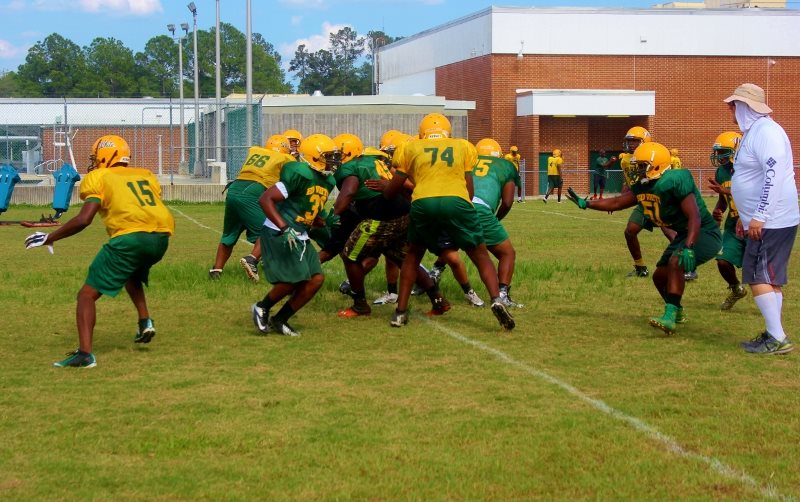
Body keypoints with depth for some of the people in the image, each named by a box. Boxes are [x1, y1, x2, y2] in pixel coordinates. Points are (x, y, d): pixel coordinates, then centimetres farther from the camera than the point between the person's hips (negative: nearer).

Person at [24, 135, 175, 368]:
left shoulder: (98, 178, 10)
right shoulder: (146, 175, 26)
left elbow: (83, 219, -2)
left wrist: (49, 238, 6)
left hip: (130, 238, -6)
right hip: (161, 238, 6)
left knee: (87, 294, 2)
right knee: (132, 275, 38)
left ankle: (85, 352, -14)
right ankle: (145, 322, 21)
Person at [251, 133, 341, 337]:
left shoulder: (327, 181, 10)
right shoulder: (300, 175, -19)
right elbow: (265, 199, -22)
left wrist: (327, 223, 2)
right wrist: (284, 228, -30)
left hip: (300, 236, 9)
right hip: (278, 234, -9)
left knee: (316, 279, 2)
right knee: (294, 279, -16)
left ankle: (279, 320, 12)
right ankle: (262, 308, 11)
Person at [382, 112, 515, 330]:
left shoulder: (410, 148, 23)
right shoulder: (463, 147, 25)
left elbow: (392, 191, 26)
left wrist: (383, 193, 47)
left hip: (423, 203, 0)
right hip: (456, 202, 0)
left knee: (413, 254, 24)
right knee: (480, 255, 14)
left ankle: (400, 311, 22)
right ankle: (497, 300, -9)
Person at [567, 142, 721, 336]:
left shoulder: (675, 181, -28)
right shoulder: (642, 187, -1)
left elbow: (694, 217, -33)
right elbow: (617, 203, 12)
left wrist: (688, 248, -43)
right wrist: (585, 203, 10)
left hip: (704, 233, -10)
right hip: (684, 234, 10)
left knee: (675, 263, -31)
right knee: (660, 276, 14)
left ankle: (670, 317, -35)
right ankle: (677, 312, 40)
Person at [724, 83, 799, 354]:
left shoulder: (765, 131, -17)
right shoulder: (753, 131, 16)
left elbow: (775, 174, -26)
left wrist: (759, 217, -27)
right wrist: (745, 217, 25)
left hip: (772, 222, -10)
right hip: (765, 221, 10)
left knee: (758, 278, -10)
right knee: (770, 279, 12)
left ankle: (778, 339, -8)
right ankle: (774, 336, 16)